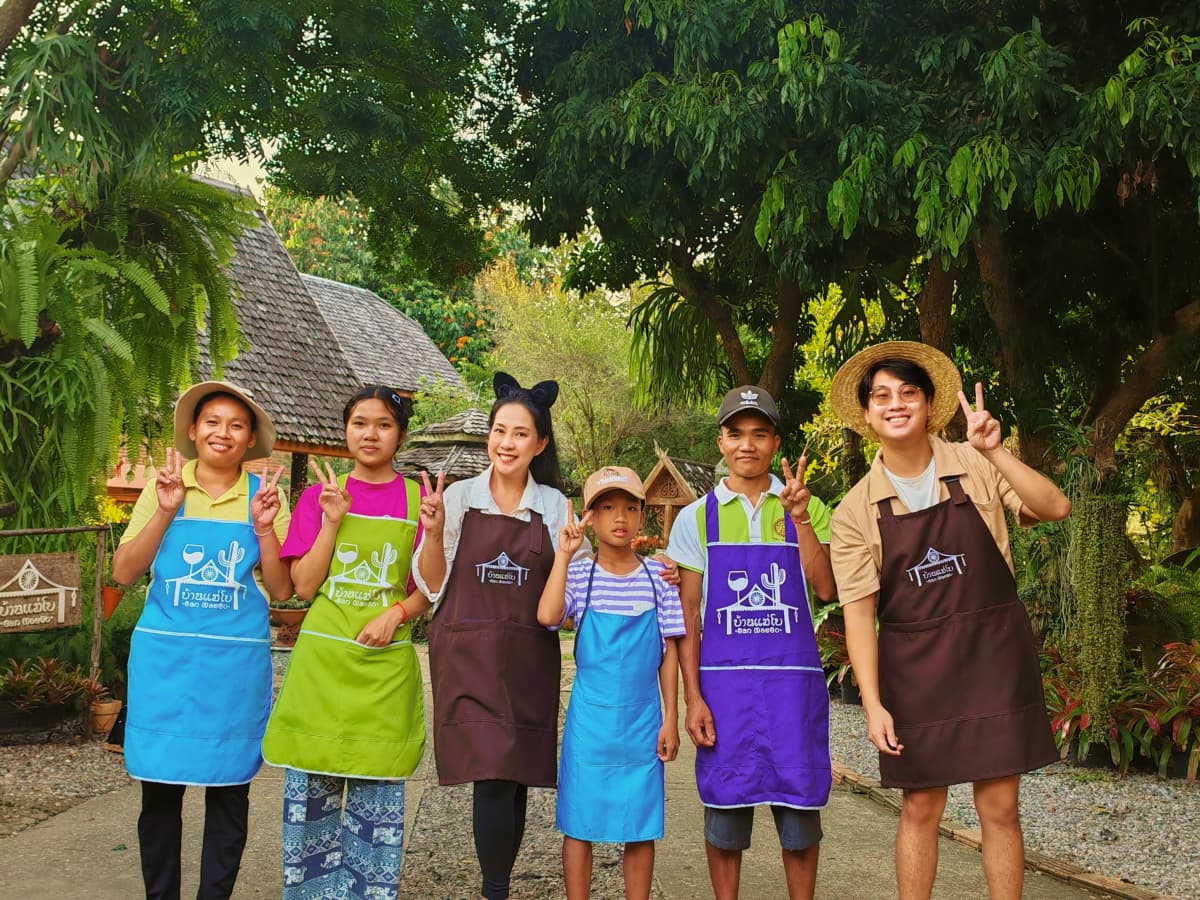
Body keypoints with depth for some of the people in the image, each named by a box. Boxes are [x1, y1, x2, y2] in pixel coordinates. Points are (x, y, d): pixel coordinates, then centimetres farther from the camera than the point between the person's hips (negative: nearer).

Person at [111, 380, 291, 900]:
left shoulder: (264, 495, 4)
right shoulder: (164, 487, 5)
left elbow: (281, 590, 2)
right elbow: (123, 573, 0)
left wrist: (264, 528, -12)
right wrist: (164, 512, -10)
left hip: (237, 663, 0)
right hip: (165, 657, 0)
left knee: (229, 793, 5)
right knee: (159, 789, 4)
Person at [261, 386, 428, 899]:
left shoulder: (418, 500, 4)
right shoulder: (322, 495, 5)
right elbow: (304, 586, -1)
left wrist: (396, 613, -13)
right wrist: (333, 519, -11)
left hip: (386, 666, 0)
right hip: (322, 659, 1)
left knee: (376, 796, 5)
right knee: (311, 789, 4)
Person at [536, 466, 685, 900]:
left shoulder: (658, 576, 1)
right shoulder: (579, 575, -3)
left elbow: (668, 652, 4)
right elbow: (547, 616, -23)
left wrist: (670, 718, 1)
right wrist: (563, 554, -19)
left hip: (642, 721, 1)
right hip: (590, 720, -1)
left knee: (640, 827, 8)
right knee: (580, 823, 6)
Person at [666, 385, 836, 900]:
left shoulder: (807, 509, 8)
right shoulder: (697, 518, 6)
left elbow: (826, 587, -6)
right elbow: (687, 616, 4)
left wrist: (799, 517, -16)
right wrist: (692, 697, -3)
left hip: (794, 679, 0)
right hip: (724, 680, 0)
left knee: (800, 809, 5)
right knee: (724, 811, 5)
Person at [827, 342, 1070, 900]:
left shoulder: (975, 468, -3)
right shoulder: (855, 511, -3)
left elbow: (1055, 508, -15)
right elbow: (858, 613, -5)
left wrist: (994, 453, -25)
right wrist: (872, 704, -11)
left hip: (994, 655, 0)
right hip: (914, 667, 0)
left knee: (999, 807, 4)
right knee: (920, 809, 8)